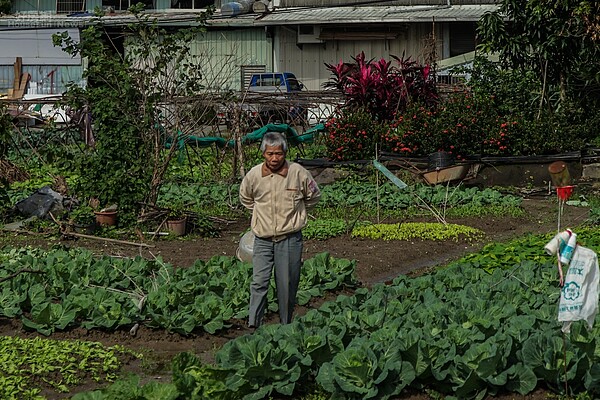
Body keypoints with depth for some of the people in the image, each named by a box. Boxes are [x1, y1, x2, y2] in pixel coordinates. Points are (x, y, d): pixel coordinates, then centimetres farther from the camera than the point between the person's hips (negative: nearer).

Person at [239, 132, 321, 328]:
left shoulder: (298, 172, -9)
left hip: (290, 239, -1)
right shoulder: (254, 175, -5)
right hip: (263, 239, 1)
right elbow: (245, 198, 18)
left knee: (287, 285, 5)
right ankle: (253, 325, -5)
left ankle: (286, 327, 16)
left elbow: (313, 196, 10)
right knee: (259, 283, -7)